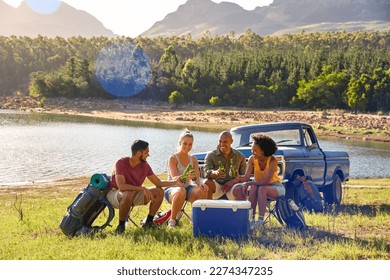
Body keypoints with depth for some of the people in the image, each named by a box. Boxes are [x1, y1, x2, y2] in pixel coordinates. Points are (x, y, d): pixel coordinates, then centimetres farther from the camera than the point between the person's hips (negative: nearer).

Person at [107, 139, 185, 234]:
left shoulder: (145, 165, -4)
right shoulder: (121, 163, -24)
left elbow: (158, 183, 2)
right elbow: (121, 186, -35)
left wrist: (175, 182, -13)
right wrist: (142, 189, -39)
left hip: (134, 193, 7)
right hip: (114, 194, -6)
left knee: (159, 192, -7)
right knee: (128, 194, -41)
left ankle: (148, 222, 2)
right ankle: (121, 225, -22)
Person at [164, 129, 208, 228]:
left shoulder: (193, 159, 9)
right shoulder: (173, 159, -7)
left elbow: (197, 178, -3)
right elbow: (175, 179, -21)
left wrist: (200, 184, -29)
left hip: (188, 188, 4)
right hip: (172, 188, -4)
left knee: (202, 191, -31)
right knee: (181, 191, -41)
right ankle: (172, 220, -22)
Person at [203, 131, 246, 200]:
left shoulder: (240, 156, 11)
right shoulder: (211, 155, 5)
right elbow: (206, 172, -10)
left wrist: (234, 181, -14)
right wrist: (215, 173, -36)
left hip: (232, 185, 0)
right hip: (217, 185, 0)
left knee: (240, 189, -34)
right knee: (207, 183, -33)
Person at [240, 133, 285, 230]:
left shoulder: (272, 161, -23)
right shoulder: (252, 159, -10)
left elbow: (266, 181, -30)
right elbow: (246, 177, -16)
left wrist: (248, 183, -31)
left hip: (275, 187, -4)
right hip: (259, 186, 4)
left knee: (262, 189, -36)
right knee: (253, 188, -31)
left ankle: (260, 219, -37)